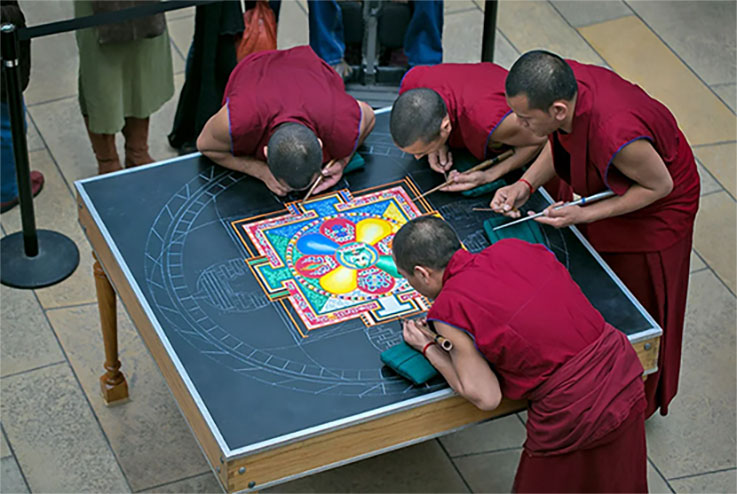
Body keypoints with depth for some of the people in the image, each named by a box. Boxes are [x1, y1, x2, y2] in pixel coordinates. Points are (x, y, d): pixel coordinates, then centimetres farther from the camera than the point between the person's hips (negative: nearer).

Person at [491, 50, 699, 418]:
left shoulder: (617, 137, -47)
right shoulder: (565, 81, -27)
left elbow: (659, 185, -27)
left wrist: (586, 215, -27)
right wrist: (526, 185, -17)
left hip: (651, 213, -6)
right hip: (593, 191, 6)